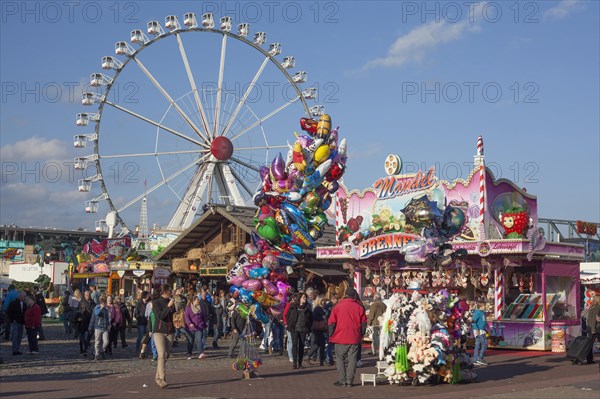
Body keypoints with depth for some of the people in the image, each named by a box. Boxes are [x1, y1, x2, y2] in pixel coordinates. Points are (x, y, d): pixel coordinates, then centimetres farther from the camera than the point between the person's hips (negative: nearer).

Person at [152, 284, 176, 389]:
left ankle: (158, 377, 18)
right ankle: (162, 380, -20)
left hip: (170, 332, 5)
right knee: (162, 355, -16)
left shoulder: (171, 302, 10)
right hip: (159, 332, -5)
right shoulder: (156, 302, -4)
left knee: (166, 355, 6)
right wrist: (168, 306, -18)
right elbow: (160, 316, -16)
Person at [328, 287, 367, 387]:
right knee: (352, 359, 6)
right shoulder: (359, 307, 2)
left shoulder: (338, 306, -2)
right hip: (355, 338, 2)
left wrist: (331, 336, 6)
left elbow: (332, 322, -1)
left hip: (340, 338, -2)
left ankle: (342, 380, 1)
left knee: (340, 358, 7)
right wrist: (361, 335, 14)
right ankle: (349, 381, 5)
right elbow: (364, 323, 4)